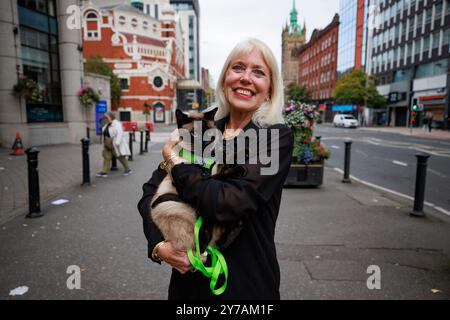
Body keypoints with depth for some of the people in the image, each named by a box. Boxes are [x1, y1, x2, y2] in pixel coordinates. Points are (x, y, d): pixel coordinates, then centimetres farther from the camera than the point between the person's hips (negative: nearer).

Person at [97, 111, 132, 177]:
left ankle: (127, 169, 18)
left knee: (121, 157, 3)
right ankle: (104, 172, 6)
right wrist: (104, 142, 15)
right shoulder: (107, 124, 12)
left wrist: (117, 143, -30)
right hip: (107, 145, 8)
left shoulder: (117, 124, -15)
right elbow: (105, 133, 19)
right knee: (106, 157, 4)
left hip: (115, 145, -8)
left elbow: (120, 134, -24)